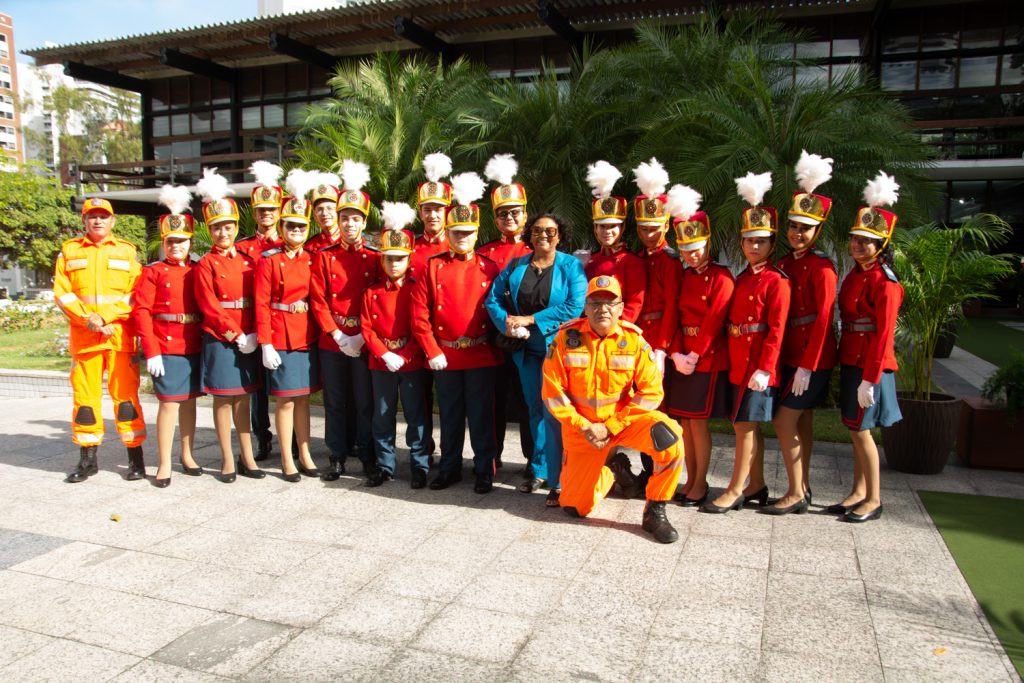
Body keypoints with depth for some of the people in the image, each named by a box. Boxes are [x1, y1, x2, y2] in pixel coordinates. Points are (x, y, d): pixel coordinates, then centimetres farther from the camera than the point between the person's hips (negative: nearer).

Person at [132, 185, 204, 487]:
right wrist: (151, 351, -13)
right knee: (169, 403, -2)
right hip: (166, 349, -3)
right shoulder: (153, 273, -1)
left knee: (189, 401, 12)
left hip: (195, 348, 4)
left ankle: (187, 455, 26)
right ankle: (164, 465, 9)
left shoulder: (198, 271, 9)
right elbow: (141, 312, -7)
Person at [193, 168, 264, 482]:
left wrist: (254, 334, -5)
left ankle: (247, 457, 17)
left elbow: (258, 301, 7)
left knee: (243, 397, 10)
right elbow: (209, 306, -9)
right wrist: (236, 334, -14)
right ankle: (227, 459, 12)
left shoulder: (248, 261, 10)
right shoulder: (206, 264, -3)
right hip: (220, 340, -4)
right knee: (223, 398, 3)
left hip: (248, 341, 4)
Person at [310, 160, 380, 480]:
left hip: (365, 342, -1)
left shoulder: (375, 257, 1)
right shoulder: (324, 257, 4)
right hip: (332, 342, 1)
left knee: (365, 402, 7)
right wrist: (337, 335, -10)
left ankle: (367, 455, 20)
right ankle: (338, 457, 21)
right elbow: (318, 300, -1)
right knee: (335, 402, 10)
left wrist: (362, 336, -11)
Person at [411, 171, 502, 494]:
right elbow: (419, 315, -1)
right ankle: (449, 468, 27)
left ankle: (484, 470, 18)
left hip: (481, 356, -1)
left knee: (481, 416, 6)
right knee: (450, 415, 13)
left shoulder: (489, 268, 2)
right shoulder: (432, 267, 1)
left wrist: (496, 344, -3)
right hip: (444, 356, 1)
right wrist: (432, 352, -6)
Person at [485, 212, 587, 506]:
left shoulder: (571, 266, -5)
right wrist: (507, 324, -16)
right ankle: (539, 472, 27)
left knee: (554, 414, -8)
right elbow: (493, 298, 4)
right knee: (536, 412, 14)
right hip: (527, 350, 5)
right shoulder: (515, 266, 7)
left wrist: (530, 320, -18)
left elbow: (575, 306, -17)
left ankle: (558, 480, 0)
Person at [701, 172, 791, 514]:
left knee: (745, 425, -4)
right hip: (738, 364, 8)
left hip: (759, 366, -7)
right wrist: (732, 360, 11)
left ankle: (735, 491, 4)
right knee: (749, 426, 13)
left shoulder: (777, 281, -8)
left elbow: (776, 330, -14)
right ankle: (756, 487, 23)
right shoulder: (741, 278, 14)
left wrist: (764, 369, -18)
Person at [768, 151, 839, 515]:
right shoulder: (785, 264, 10)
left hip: (813, 358, -8)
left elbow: (823, 319, -16)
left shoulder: (821, 266, -13)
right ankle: (803, 488, 23)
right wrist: (779, 357, 7)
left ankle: (796, 494, 3)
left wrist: (808, 366, -19)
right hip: (790, 355, 8)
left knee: (785, 421, -8)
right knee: (801, 423, 13)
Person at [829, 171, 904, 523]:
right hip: (851, 363, 8)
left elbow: (884, 334, -18)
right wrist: (845, 366, 12)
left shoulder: (884, 283, -15)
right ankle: (858, 493, 26)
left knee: (860, 430, -1)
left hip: (870, 367, -8)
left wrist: (870, 379, -19)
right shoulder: (854, 275, 10)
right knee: (856, 429, 14)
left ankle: (874, 500, 13)